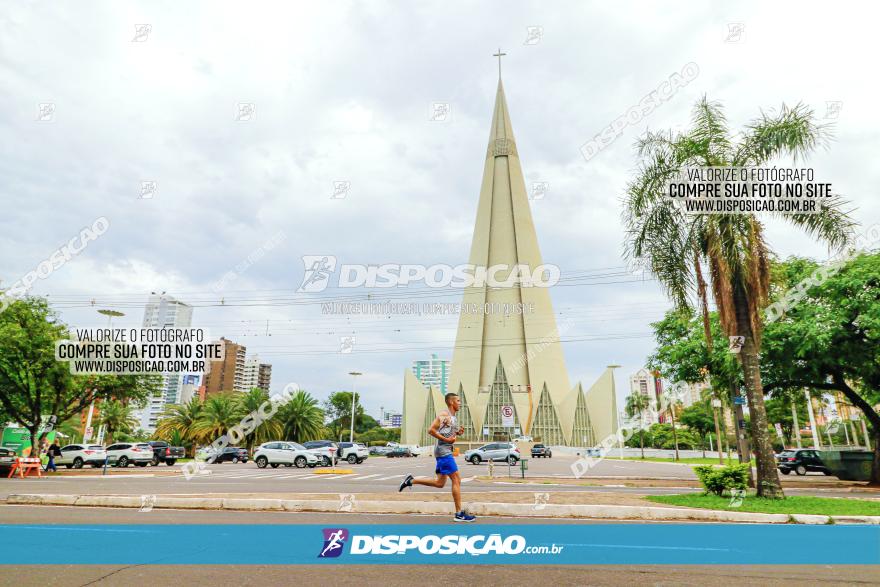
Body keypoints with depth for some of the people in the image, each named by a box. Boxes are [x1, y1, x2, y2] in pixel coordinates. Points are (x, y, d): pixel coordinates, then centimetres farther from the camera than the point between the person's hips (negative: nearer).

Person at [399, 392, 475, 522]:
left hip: (446, 451, 10)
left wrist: (458, 433, 9)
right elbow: (431, 430, -18)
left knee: (439, 483, 12)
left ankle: (411, 480, 17)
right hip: (443, 451, -10)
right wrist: (446, 439, -20)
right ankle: (459, 514, -2)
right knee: (456, 480, -7)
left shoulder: (453, 417, 18)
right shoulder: (444, 414, -11)